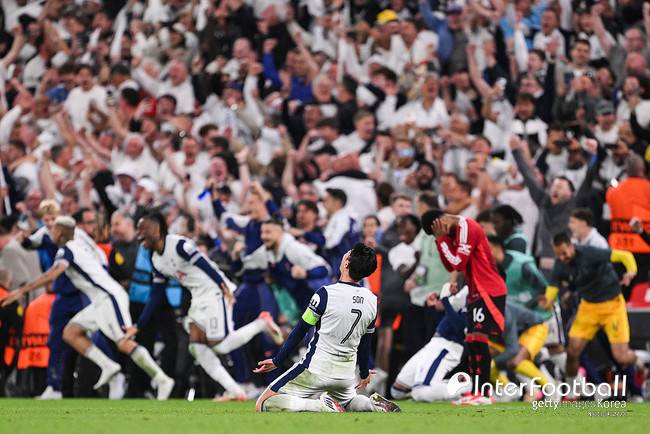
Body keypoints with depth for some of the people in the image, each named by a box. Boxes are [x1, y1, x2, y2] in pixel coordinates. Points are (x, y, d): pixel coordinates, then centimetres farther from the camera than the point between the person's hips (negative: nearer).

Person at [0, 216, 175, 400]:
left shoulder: (67, 250, -10)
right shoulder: (82, 244, 17)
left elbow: (52, 274, -25)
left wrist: (21, 291, -27)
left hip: (109, 298, -10)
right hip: (101, 301, 10)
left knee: (124, 343, -16)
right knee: (70, 333, 6)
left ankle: (162, 381, -16)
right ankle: (107, 366, -1)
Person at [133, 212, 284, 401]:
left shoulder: (178, 244, -16)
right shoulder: (157, 260, 11)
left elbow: (204, 264, -21)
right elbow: (155, 298, 16)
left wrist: (223, 286, -30)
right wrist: (138, 326, 13)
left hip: (215, 292, -9)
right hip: (199, 299, 9)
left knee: (219, 345, -14)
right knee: (197, 346, -3)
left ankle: (261, 324, 5)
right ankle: (235, 392, -2)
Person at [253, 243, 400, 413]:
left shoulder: (326, 294, -16)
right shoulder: (372, 301, 1)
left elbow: (300, 331, -8)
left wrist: (277, 361, 3)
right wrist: (364, 373, 29)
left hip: (316, 370, -6)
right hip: (346, 376, 6)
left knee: (263, 405, -6)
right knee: (347, 400, 38)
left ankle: (323, 405, -20)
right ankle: (373, 404, 5)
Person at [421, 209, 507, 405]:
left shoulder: (467, 228, -15)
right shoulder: (456, 231, 15)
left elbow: (458, 264, -19)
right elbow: (451, 266, 16)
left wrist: (441, 239, -13)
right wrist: (442, 238, 5)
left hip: (489, 291, -10)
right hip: (476, 292, 10)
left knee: (478, 337, -16)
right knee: (472, 340, 8)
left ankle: (483, 394, -20)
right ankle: (476, 392, 10)